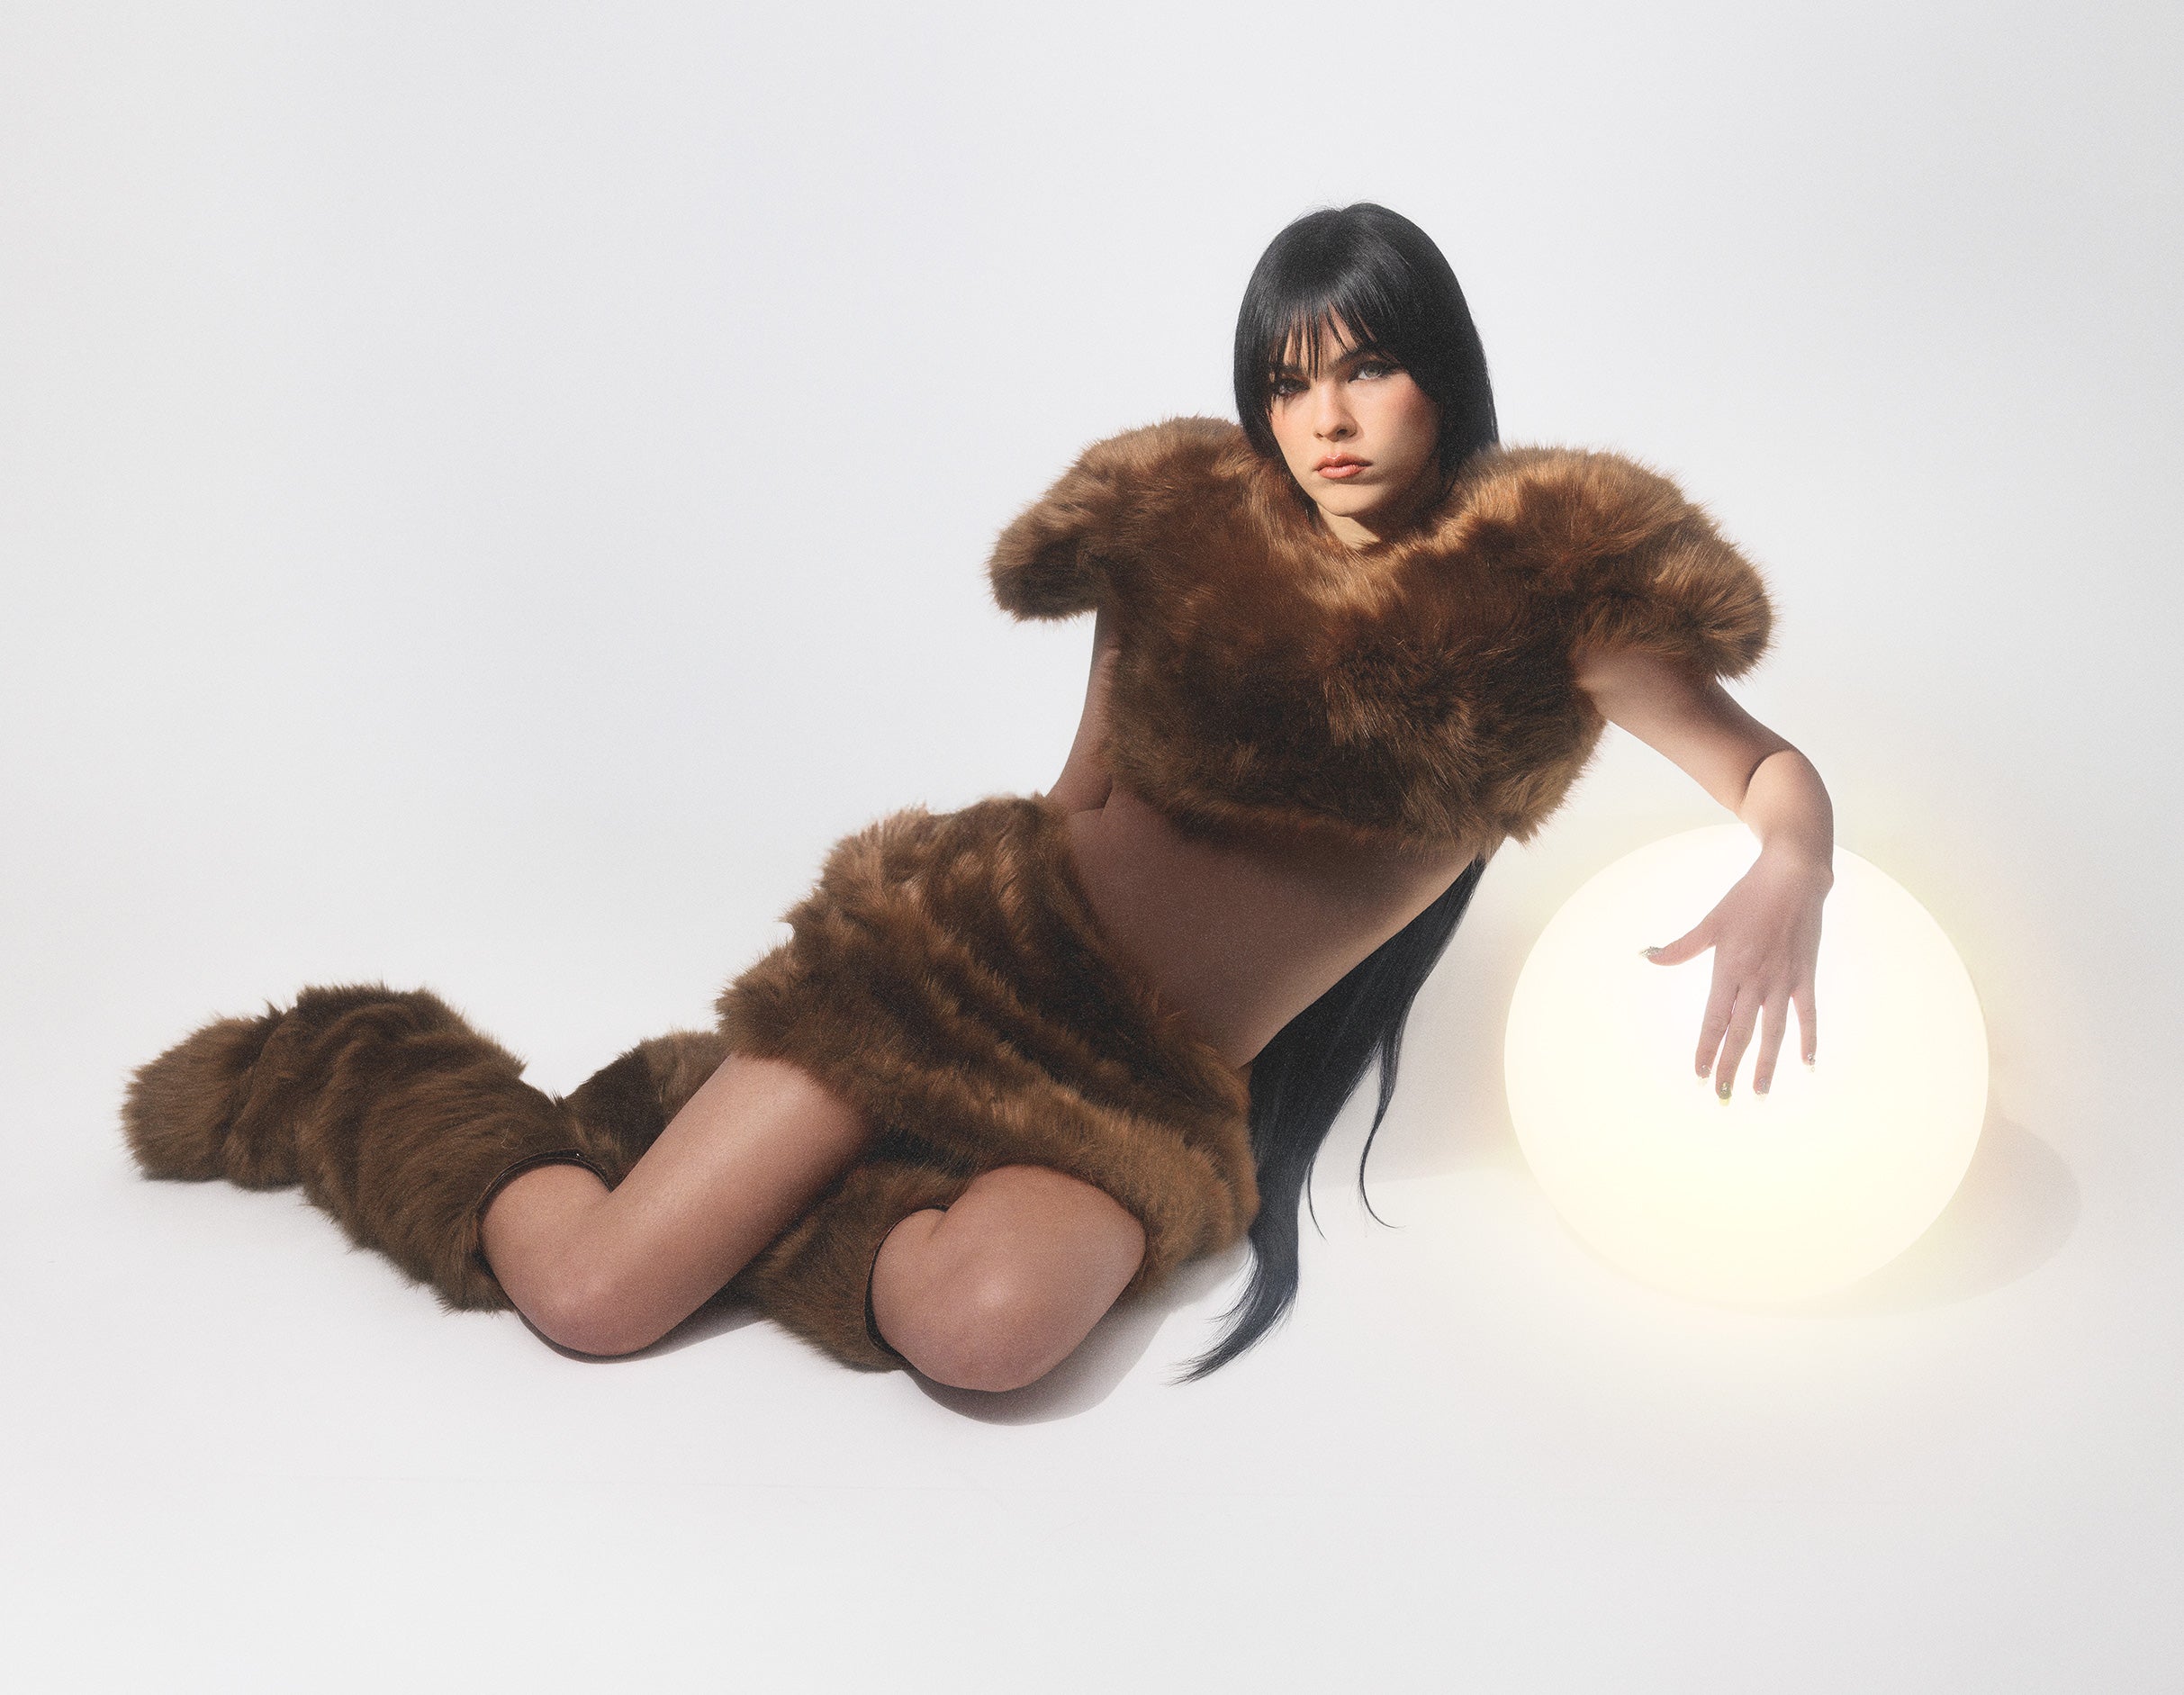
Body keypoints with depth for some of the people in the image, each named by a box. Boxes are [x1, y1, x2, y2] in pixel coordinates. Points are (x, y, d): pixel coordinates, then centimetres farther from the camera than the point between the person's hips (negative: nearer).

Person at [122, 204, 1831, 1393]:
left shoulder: (1544, 576, -2)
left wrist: (1786, 881, -23)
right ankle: (353, 1078, 22)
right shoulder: (1183, 521, 3)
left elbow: (1779, 771, -3)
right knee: (592, 1295, -11)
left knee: (990, 1326, -36)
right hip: (982, 938, 1)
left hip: (1167, 1088, 0)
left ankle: (764, 1157, -2)